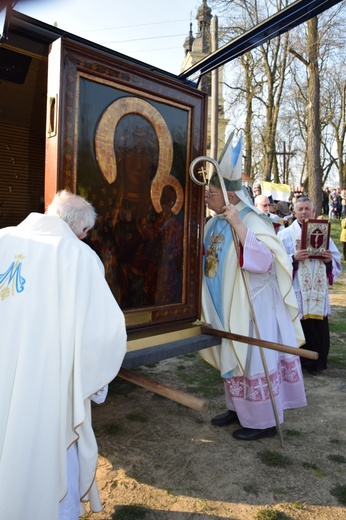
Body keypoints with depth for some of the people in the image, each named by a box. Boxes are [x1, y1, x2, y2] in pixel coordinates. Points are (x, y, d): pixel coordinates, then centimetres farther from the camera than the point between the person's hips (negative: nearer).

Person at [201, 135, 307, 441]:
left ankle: (264, 421, 21)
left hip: (250, 306, -8)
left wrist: (238, 225, -37)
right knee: (233, 356, 18)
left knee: (253, 359, 3)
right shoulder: (214, 224, 5)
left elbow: (264, 261, -34)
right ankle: (239, 408, 36)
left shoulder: (252, 222, -19)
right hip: (226, 306, 8)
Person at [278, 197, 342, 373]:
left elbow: (337, 261, 12)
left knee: (319, 328, 8)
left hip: (318, 291, 4)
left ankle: (317, 362, 26)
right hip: (297, 291, -3)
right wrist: (294, 258, -22)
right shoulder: (285, 235, 0)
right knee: (300, 328, 1)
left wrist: (329, 260, -9)